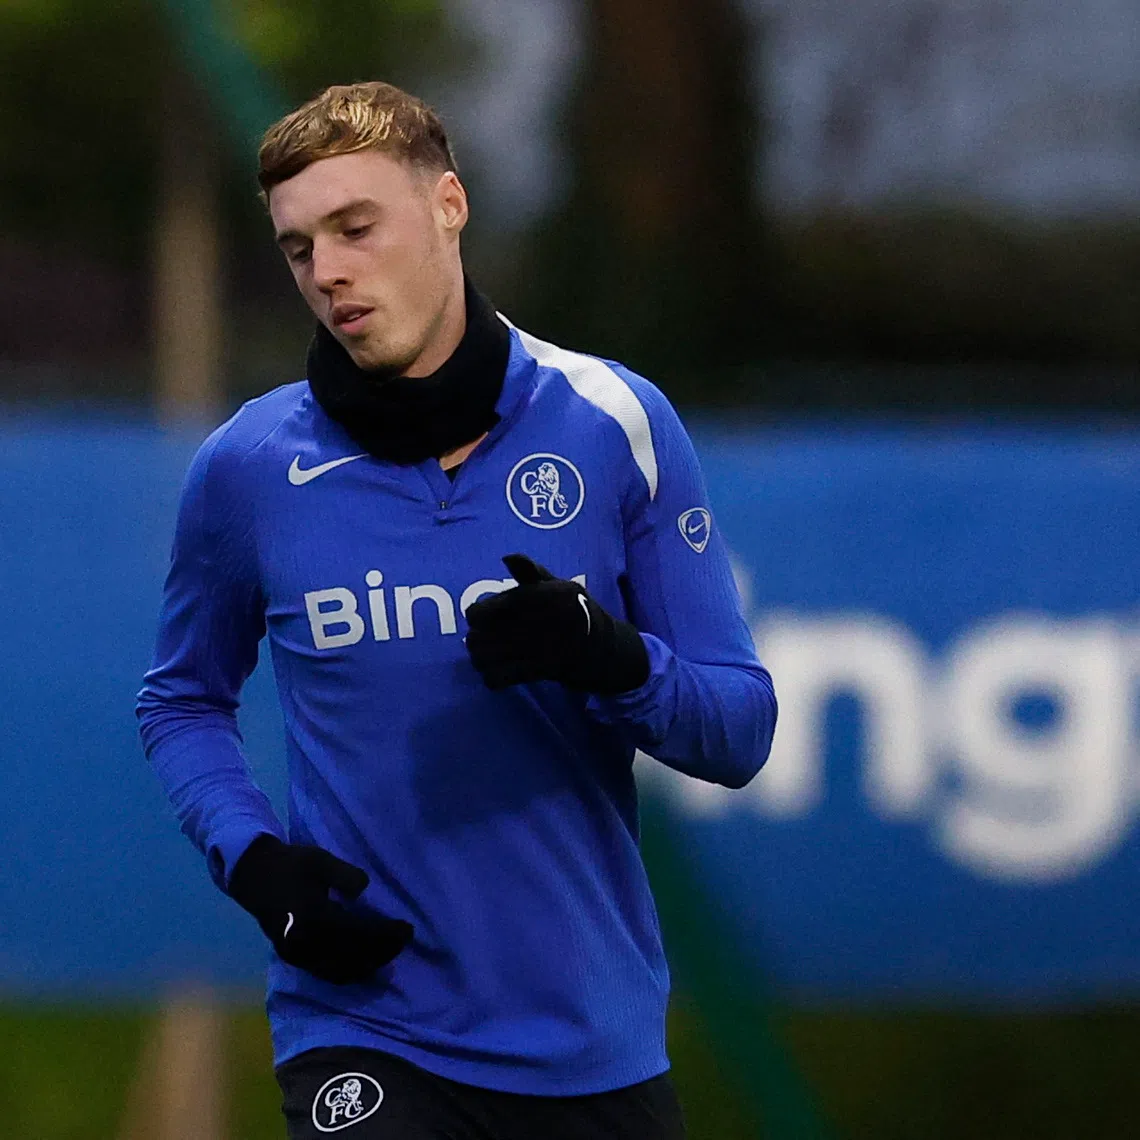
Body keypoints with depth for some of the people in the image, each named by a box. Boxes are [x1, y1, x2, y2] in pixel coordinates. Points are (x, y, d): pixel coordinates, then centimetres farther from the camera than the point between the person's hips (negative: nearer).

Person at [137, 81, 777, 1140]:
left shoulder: (616, 425, -2)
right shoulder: (245, 468, -1)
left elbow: (739, 730, 0)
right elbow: (183, 698, 15)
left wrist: (612, 660, -21)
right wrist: (251, 857, -4)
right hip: (365, 1042, -1)